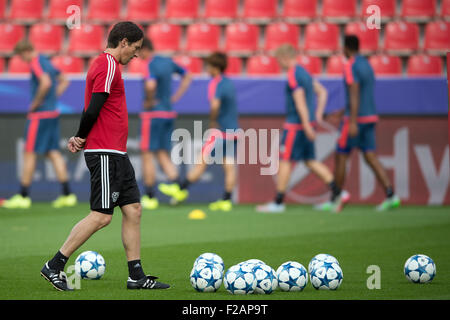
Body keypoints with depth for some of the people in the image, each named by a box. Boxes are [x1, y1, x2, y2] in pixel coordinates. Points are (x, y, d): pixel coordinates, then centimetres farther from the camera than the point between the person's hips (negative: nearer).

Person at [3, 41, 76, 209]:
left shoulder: (36, 63, -13)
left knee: (29, 153, -2)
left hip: (39, 115, -9)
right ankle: (67, 194, 2)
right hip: (53, 113, 9)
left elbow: (46, 83, -29)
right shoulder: (46, 62, 16)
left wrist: (35, 103, -18)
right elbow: (64, 81, 27)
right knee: (53, 152, 8)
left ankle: (23, 196, 1)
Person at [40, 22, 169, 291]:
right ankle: (54, 267, -3)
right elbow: (93, 109, -20)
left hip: (116, 154, 10)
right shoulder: (108, 66, -13)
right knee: (102, 216, -9)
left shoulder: (107, 65, 20)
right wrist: (81, 138, -6)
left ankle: (136, 276, 10)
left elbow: (92, 110, 19)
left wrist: (81, 138, 5)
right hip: (105, 153, -10)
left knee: (133, 210, 8)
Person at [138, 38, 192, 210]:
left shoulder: (150, 66, -15)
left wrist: (149, 102, -18)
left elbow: (150, 85, -36)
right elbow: (187, 76, 23)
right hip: (169, 113, 8)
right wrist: (175, 97, 16)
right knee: (163, 155, 11)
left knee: (147, 155, 1)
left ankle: (149, 197, 3)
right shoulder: (167, 62, 10)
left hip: (153, 114, -8)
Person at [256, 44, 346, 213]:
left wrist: (307, 125, -24)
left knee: (285, 161, -3)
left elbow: (300, 101, -22)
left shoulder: (293, 75, -15)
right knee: (310, 161, 12)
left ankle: (278, 202, 1)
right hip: (306, 124, 9)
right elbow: (322, 92, 22)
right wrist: (318, 113, 17)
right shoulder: (304, 72, 15)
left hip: (295, 125, -9)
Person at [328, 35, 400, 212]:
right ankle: (390, 195, -13)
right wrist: (341, 112, 35)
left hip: (356, 118, -8)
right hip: (370, 118, 8)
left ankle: (336, 198, 14)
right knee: (370, 157, 2)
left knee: (340, 156, 6)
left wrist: (352, 123, -27)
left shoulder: (350, 66, -14)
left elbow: (354, 94, -23)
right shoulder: (367, 65, 17)